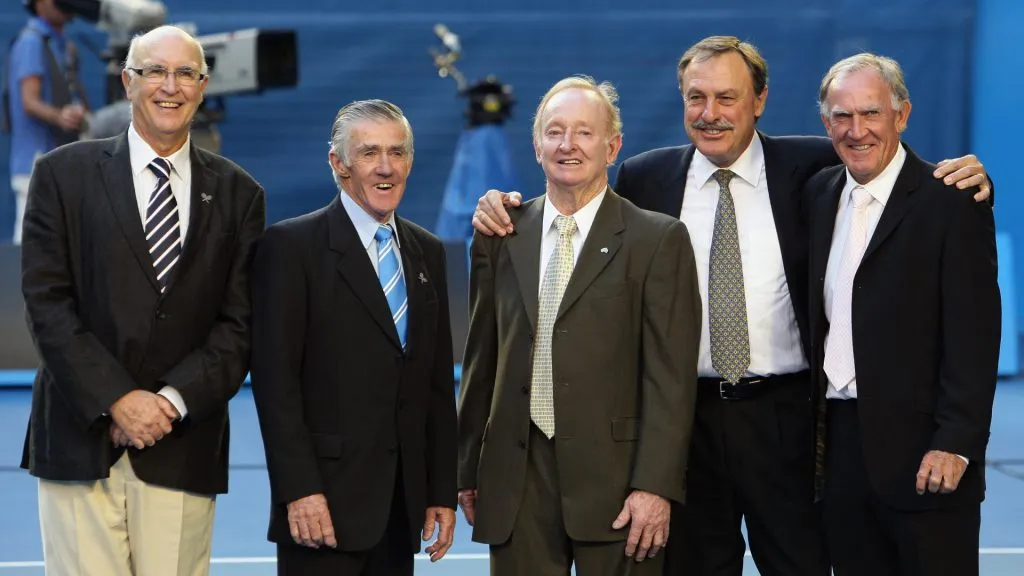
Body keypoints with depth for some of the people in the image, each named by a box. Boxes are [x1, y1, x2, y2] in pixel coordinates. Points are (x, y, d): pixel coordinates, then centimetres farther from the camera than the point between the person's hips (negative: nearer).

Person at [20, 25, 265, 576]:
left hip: (184, 447, 1)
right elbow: (47, 302, -2)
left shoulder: (237, 193, 9)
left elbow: (240, 323, 4)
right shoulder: (64, 173, 5)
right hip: (82, 439, -1)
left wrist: (173, 400, -10)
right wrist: (117, 400, -11)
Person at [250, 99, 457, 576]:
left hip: (403, 502, 5)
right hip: (326, 501, -5)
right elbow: (275, 377, -10)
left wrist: (442, 490, 10)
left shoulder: (427, 252, 14)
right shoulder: (291, 246, -5)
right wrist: (298, 489, -16)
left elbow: (438, 382, 15)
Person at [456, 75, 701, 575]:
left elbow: (670, 376, -5)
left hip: (614, 475, -3)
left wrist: (655, 485, -12)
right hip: (516, 476, 3)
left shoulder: (658, 240, -1)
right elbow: (481, 362, 14)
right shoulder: (500, 238, 11)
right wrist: (468, 471, 12)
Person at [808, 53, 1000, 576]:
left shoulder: (951, 203, -8)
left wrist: (955, 444, -18)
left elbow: (973, 335, -12)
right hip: (840, 443, 6)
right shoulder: (819, 194, 12)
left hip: (921, 450, -6)